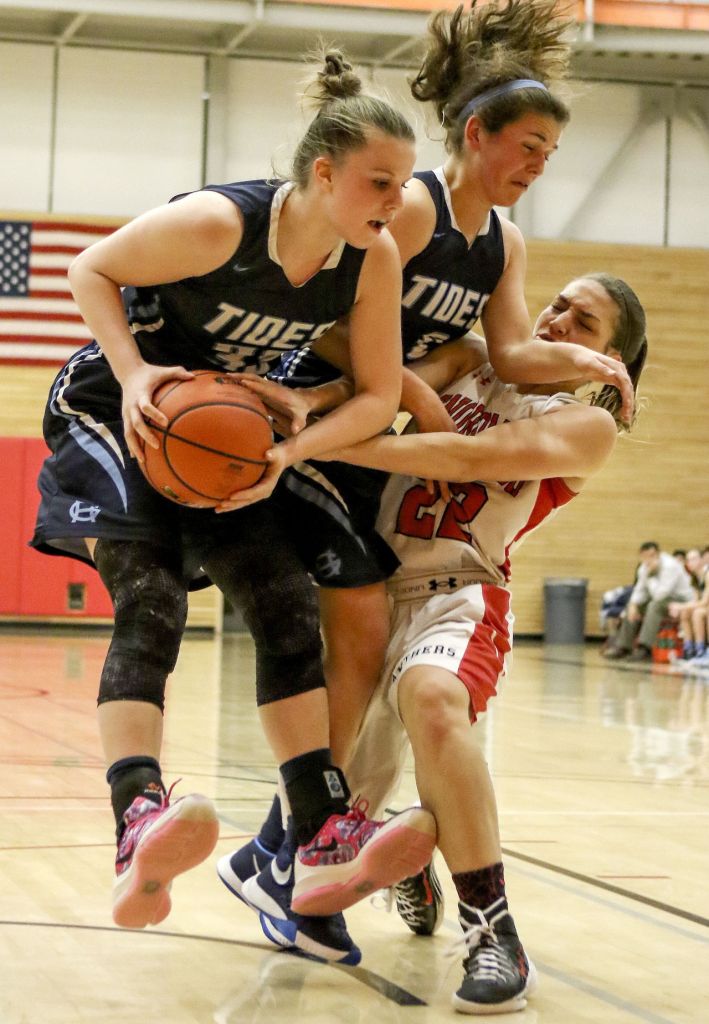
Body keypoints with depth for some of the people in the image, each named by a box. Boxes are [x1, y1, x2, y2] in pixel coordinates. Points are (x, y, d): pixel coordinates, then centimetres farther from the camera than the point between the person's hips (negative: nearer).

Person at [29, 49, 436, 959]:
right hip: (117, 413, -6)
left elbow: (378, 397, -8)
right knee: (149, 603, -25)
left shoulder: (375, 258, -13)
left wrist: (283, 454, -24)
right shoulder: (219, 223, -27)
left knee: (286, 605, -4)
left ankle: (324, 847, -3)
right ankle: (138, 834, -42)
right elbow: (91, 271, -13)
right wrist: (134, 374, -28)